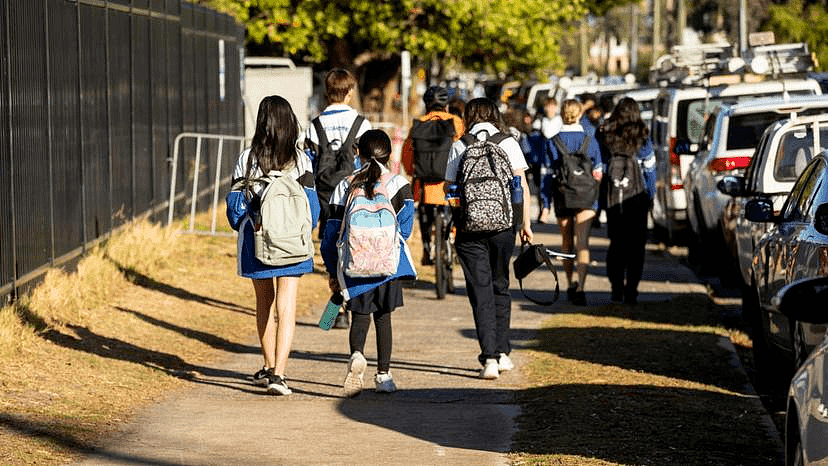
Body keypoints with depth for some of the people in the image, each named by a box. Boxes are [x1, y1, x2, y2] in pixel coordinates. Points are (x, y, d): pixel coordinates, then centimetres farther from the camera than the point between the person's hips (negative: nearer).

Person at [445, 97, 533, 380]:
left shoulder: (459, 147, 1)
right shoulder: (508, 143, 3)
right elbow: (522, 186, -1)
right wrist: (526, 223, 4)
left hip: (470, 228, -1)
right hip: (503, 226, 1)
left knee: (481, 292, 1)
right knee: (500, 287, 18)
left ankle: (489, 358, -8)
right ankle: (502, 352, 18)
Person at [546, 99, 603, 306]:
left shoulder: (552, 142, -3)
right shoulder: (591, 141, -1)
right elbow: (598, 174, 1)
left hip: (562, 199, 1)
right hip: (586, 198, -1)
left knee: (567, 242, 17)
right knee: (582, 242, -7)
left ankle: (570, 285, 30)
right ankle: (580, 287, -22)